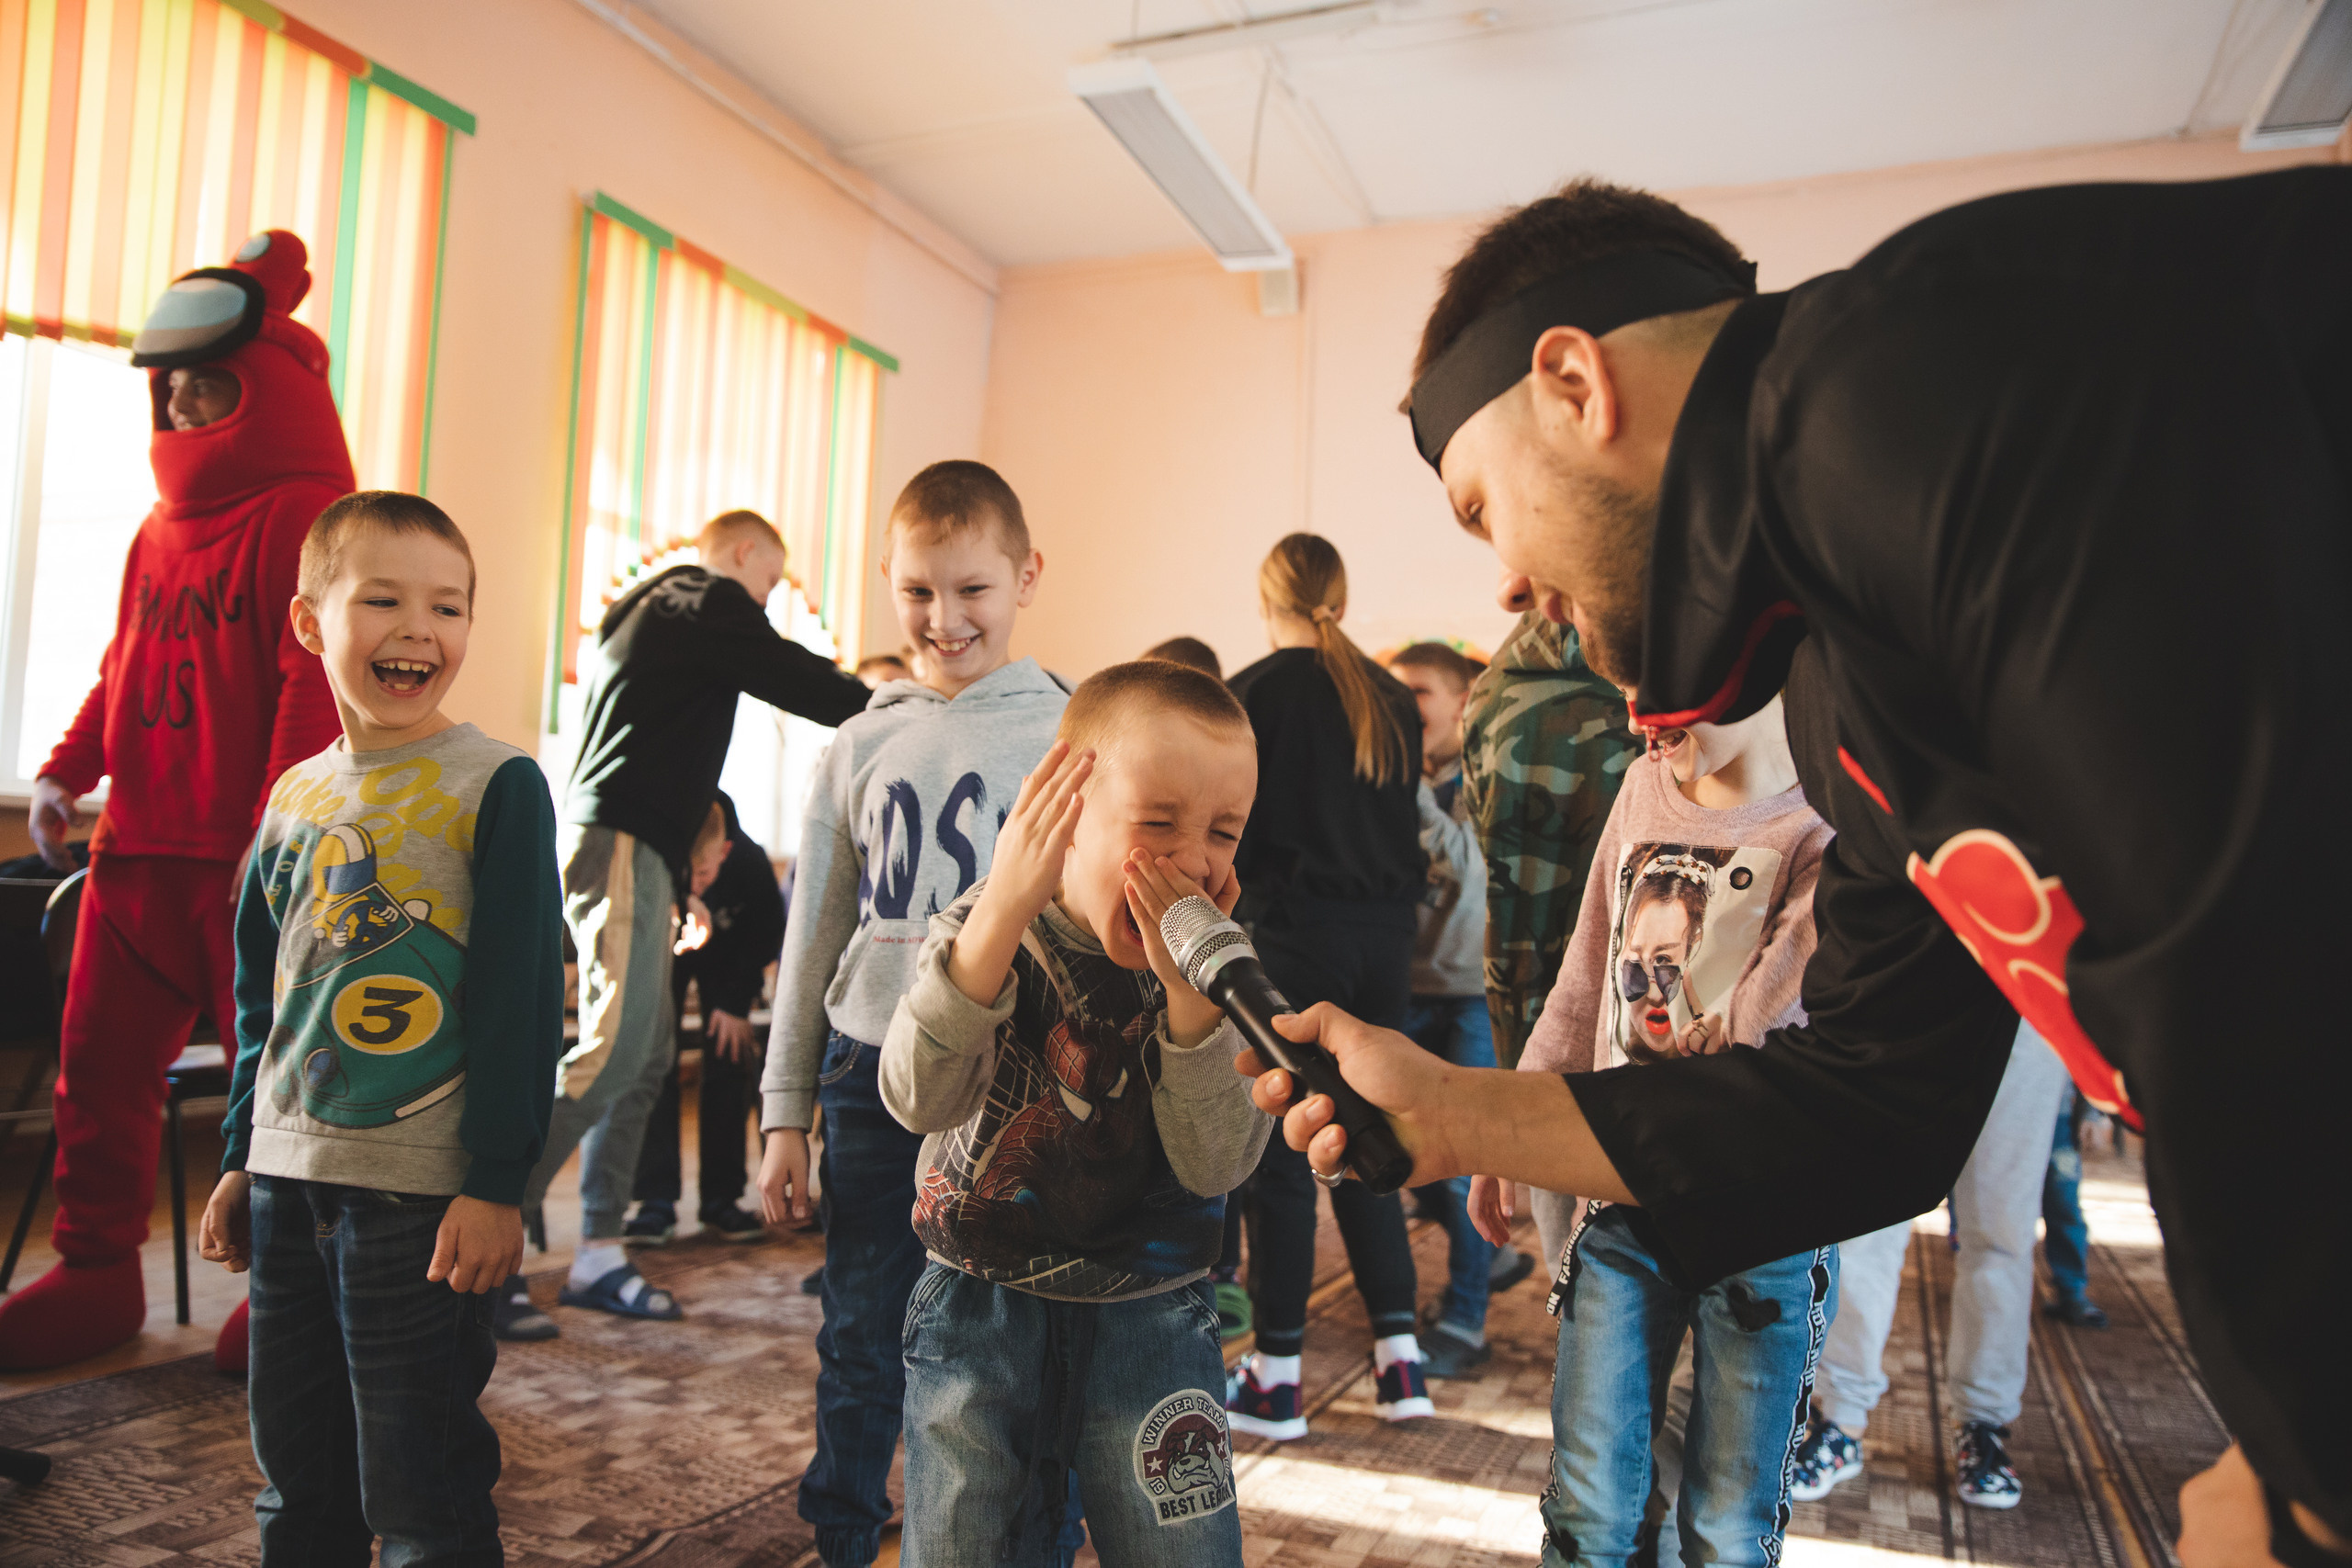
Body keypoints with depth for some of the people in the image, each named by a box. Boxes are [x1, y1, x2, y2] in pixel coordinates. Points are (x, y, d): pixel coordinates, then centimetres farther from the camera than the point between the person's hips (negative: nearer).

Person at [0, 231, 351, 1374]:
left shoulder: (309, 517, -8)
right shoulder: (163, 524, 18)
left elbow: (316, 686, -15)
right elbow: (125, 667, 24)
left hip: (251, 855, -8)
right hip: (137, 845, 8)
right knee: (99, 1066, 11)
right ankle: (96, 1274, 25)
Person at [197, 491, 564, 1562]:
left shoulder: (497, 785, -10)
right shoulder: (295, 796, 8)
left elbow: (525, 994, -13)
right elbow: (261, 996, 17)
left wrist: (496, 1182, -15)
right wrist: (240, 1157, 17)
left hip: (421, 1188, -6)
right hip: (289, 1178, 6)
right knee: (295, 1473, 19)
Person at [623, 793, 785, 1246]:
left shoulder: (749, 861, -34)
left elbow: (767, 935, -14)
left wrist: (736, 1002, -16)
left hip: (725, 954, 0)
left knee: (728, 1058, -8)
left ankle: (720, 1199, -1)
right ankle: (656, 1201, -6)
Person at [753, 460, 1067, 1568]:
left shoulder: (1071, 733, -1)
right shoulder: (863, 747, 8)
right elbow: (813, 937, 12)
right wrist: (784, 1114, 11)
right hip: (874, 1074, 3)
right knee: (861, 1341, 13)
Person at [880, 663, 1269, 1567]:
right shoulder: (980, 933, -11)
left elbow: (1218, 1166, -17)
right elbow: (920, 1100, -27)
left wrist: (1188, 988, -31)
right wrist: (1004, 908, -39)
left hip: (1148, 1318, 1)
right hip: (978, 1312, 0)